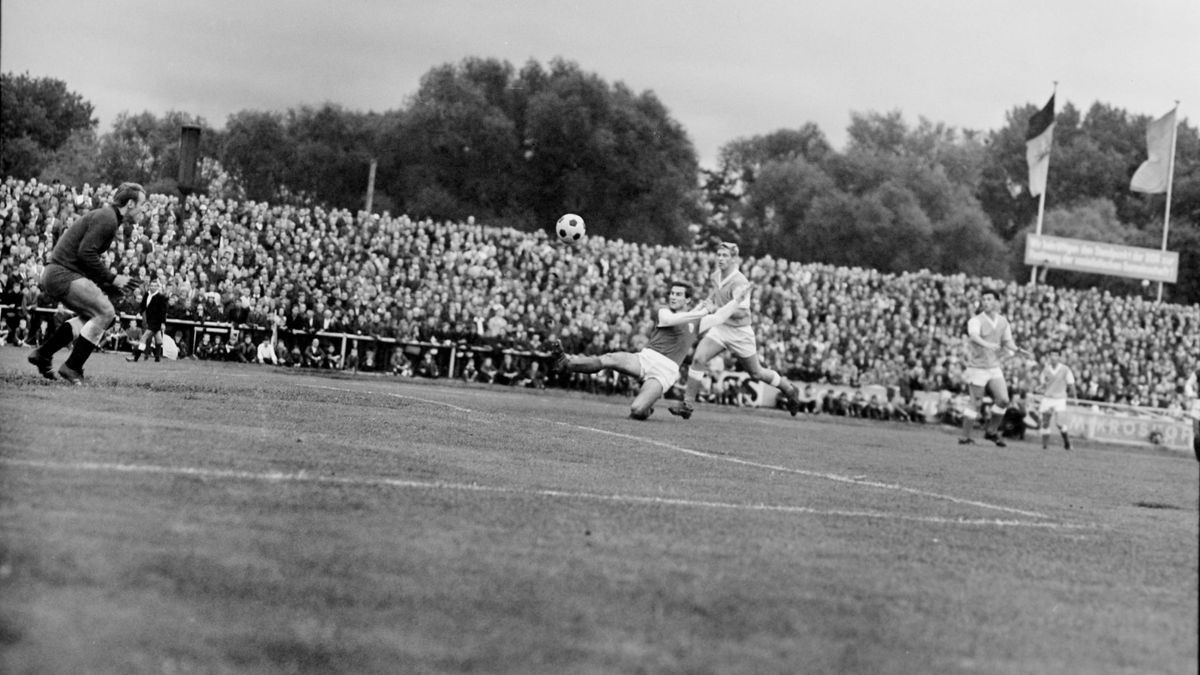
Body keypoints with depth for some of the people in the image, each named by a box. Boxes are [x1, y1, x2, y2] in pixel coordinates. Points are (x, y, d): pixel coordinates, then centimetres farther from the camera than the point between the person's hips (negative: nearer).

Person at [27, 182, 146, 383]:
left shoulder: (107, 218, 20)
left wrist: (109, 286, 15)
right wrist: (112, 278, -16)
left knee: (92, 315, 18)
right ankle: (72, 368, -11)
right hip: (64, 274, -10)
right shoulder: (106, 219, -14)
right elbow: (85, 253, -23)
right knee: (104, 313, -12)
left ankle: (43, 353, 19)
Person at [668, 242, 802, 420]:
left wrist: (716, 309, -37)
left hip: (739, 332, -6)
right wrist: (710, 300, 6)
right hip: (719, 327, 6)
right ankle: (687, 404, -12)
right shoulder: (718, 275, 2)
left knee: (755, 373, 11)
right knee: (698, 359, -16)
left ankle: (790, 390, 36)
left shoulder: (739, 282, -23)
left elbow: (741, 311, -33)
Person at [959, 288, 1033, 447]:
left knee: (1003, 400, -5)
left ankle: (991, 431, 13)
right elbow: (974, 336, -33)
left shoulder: (1003, 322, 6)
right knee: (976, 404, -4)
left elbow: (1007, 342, 13)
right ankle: (965, 437, 7)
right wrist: (987, 345, -52)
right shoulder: (976, 321, -13)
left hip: (994, 367, 5)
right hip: (977, 367, -5)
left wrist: (1020, 351, -7)